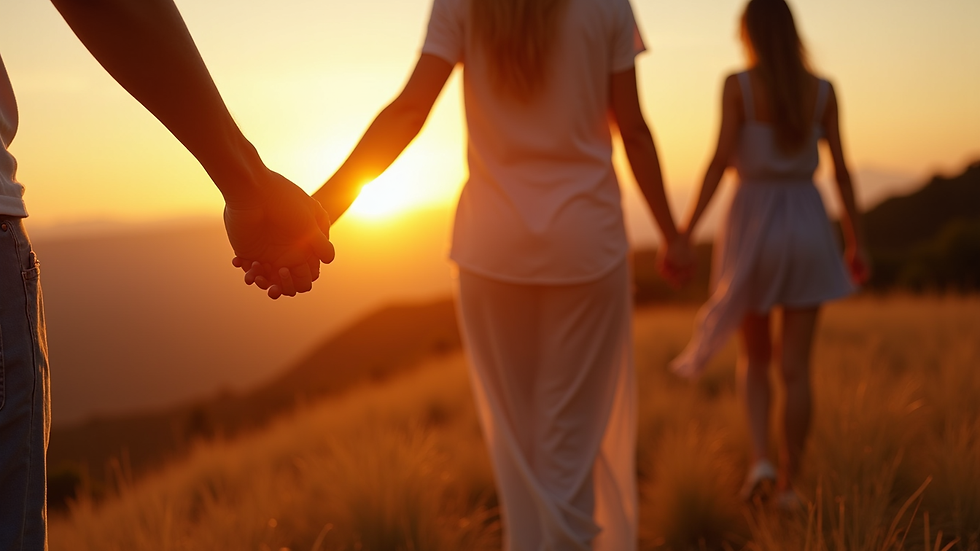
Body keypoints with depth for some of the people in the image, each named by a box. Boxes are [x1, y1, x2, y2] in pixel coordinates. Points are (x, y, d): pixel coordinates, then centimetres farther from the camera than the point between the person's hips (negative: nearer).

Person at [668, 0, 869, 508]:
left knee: (753, 356, 17)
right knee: (795, 367, 6)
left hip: (751, 230, -1)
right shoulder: (823, 90, 3)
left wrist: (686, 232, -11)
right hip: (807, 229, 1)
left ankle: (761, 460, 0)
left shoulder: (737, 86, -5)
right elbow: (841, 170, 3)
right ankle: (787, 484, 7)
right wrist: (856, 244, 9)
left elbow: (721, 161, -12)